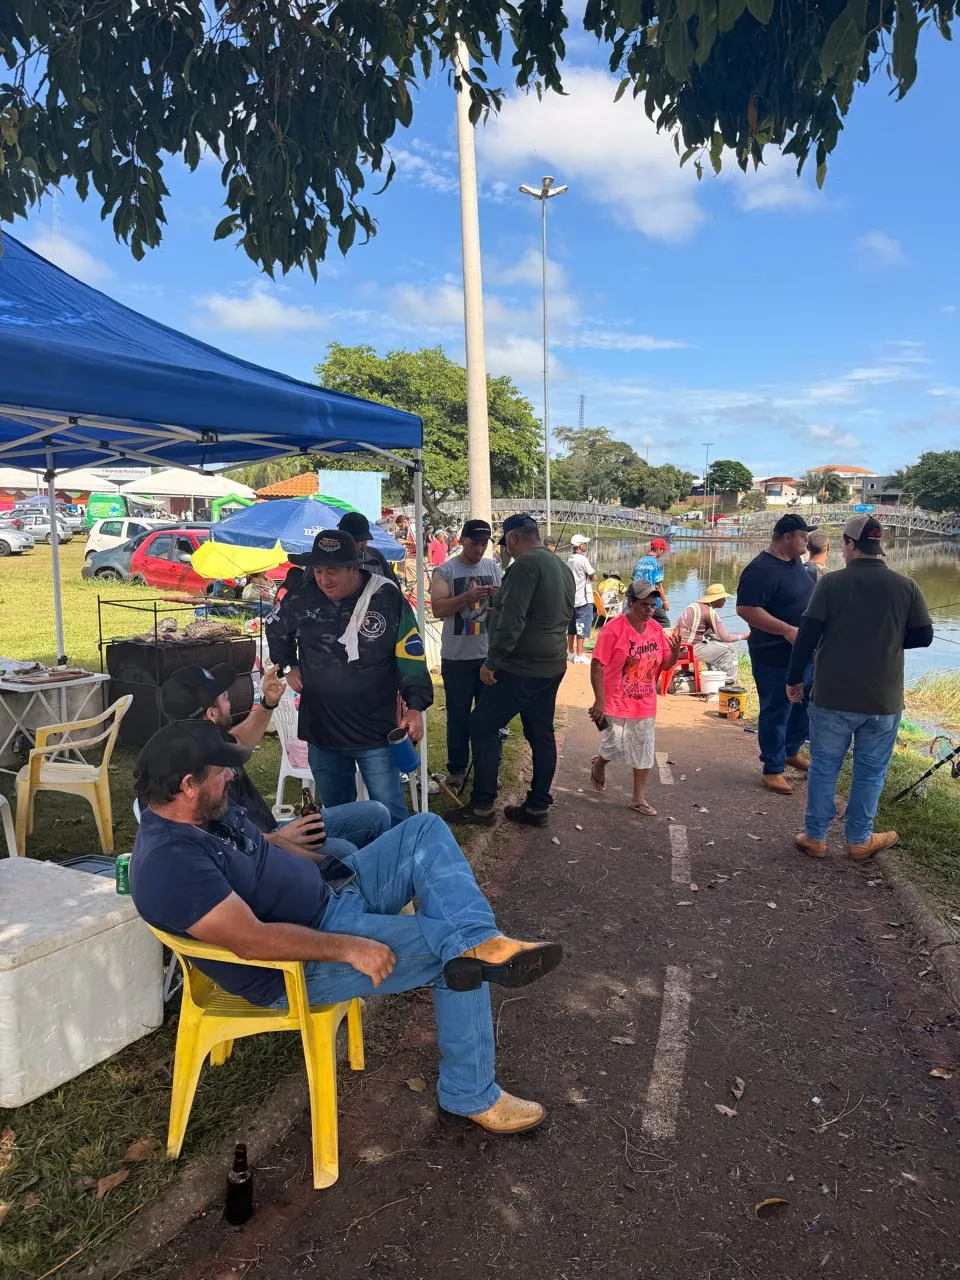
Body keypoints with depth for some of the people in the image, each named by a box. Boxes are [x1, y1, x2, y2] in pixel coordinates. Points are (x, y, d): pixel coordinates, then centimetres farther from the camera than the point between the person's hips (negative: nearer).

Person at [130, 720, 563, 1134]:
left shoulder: (208, 812, 3)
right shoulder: (169, 864, -26)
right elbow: (252, 940, -31)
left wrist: (333, 864, 10)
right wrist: (348, 948, -28)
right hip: (301, 962, -9)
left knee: (425, 830, -7)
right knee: (456, 962, -12)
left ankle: (480, 943, -27)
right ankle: (472, 1097, 5)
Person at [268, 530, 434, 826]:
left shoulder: (387, 599, -11)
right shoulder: (301, 600, -2)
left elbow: (411, 656, -6)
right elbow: (278, 635, 21)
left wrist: (415, 706, -12)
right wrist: (289, 666, 10)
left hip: (375, 734, -3)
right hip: (320, 732, 3)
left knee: (389, 813, 3)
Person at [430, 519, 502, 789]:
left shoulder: (493, 568, 7)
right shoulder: (445, 571, -4)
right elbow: (438, 608, -14)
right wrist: (467, 597, -26)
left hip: (489, 654, 3)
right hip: (457, 656, -3)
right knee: (458, 716, 6)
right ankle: (457, 768, 19)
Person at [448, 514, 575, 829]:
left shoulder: (526, 564, -16)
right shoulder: (562, 566, 13)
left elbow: (512, 620, -23)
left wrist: (492, 661, -18)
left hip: (522, 667, -9)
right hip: (553, 666, 9)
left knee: (483, 726, -1)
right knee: (541, 734, 12)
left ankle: (482, 806, 1)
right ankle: (537, 806, 19)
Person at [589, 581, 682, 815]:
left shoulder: (657, 629, 3)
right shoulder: (613, 629, -15)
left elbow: (665, 665, 11)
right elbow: (597, 666, -15)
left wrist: (675, 653, -12)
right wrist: (599, 702, -17)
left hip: (646, 706, 5)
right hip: (617, 705, -5)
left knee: (644, 753, 10)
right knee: (616, 747, 2)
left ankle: (639, 798, 25)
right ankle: (598, 765, 37)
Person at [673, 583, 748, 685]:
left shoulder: (696, 605, 14)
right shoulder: (710, 611, -13)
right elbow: (725, 637, -11)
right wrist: (743, 636, 5)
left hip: (681, 645, 9)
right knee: (729, 650, 0)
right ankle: (729, 681, 14)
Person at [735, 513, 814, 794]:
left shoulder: (795, 562, 10)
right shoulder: (761, 569, -19)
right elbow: (746, 609, -26)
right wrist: (787, 630, -28)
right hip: (775, 657, -9)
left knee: (809, 703, 19)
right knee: (776, 713, 2)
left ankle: (790, 751, 40)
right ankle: (773, 769, 16)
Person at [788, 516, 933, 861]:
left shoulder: (831, 582, -9)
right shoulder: (906, 586, -3)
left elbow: (807, 635, -11)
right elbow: (923, 636, 4)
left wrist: (794, 679, 0)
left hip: (833, 697, -1)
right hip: (884, 700, 1)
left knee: (823, 768, 12)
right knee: (870, 772, 15)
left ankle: (815, 837, 20)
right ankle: (859, 840, 27)